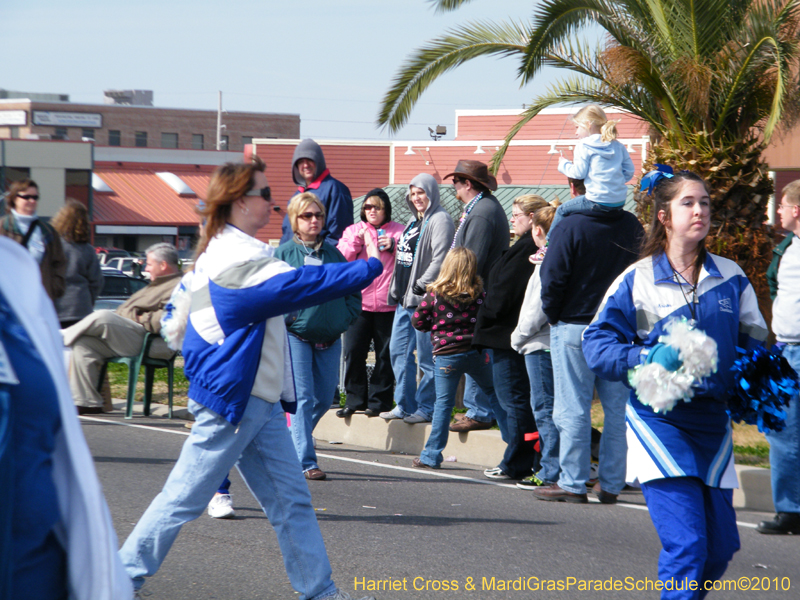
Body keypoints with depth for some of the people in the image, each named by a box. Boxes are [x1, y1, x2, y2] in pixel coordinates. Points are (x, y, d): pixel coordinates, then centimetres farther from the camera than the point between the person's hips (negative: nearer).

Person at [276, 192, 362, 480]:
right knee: (302, 399, -9)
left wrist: (345, 317, 2)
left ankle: (293, 443, 29)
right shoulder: (283, 254, 0)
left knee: (323, 400, 8)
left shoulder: (333, 254, 12)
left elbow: (354, 291, 17)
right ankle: (306, 462, -9)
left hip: (330, 339, 5)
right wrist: (287, 316, -14)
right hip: (296, 337, -5)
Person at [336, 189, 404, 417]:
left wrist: (394, 246, -13)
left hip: (388, 304, -2)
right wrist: (357, 241, -8)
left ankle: (379, 400, 7)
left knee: (385, 355, 0)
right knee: (353, 352, -1)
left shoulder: (398, 231, 9)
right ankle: (355, 399, 9)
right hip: (358, 302, 2)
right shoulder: (354, 230, 15)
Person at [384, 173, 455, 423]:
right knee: (399, 351, 11)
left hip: (424, 299, -10)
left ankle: (426, 408, -1)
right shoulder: (414, 221, 20)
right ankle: (404, 405, 18)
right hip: (404, 299, 10)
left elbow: (440, 259, -18)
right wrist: (396, 290, 18)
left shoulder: (440, 220, -9)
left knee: (426, 356, -5)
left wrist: (420, 286, -20)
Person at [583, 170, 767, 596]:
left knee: (721, 546, 9)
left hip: (713, 420, 4)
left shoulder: (731, 278, 7)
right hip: (660, 421, -4)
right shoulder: (637, 280, -3)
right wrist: (648, 360, -22)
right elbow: (596, 344, -5)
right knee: (685, 544, -17)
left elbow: (753, 342, 16)